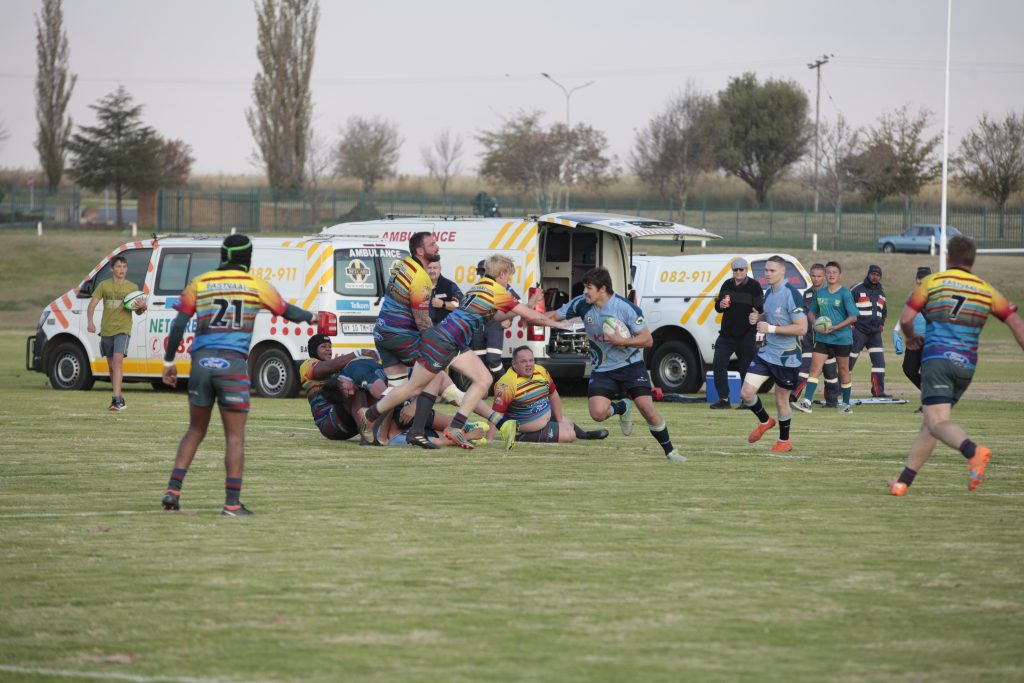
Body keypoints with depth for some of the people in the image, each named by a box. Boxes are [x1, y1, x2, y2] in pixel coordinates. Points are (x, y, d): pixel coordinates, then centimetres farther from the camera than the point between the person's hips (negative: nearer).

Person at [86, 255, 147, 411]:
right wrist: (90, 322, -11)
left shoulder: (132, 287, 5)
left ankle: (116, 398, -28)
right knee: (111, 364, 12)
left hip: (123, 329, -3)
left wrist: (142, 307, -12)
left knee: (118, 359, -21)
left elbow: (137, 312, 11)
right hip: (106, 329, 3)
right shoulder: (104, 285, 6)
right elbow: (92, 304, 4)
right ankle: (118, 398, 27)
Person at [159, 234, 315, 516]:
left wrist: (169, 361, 11)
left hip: (201, 363, 3)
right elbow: (288, 312, 17)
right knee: (235, 437, 3)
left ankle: (173, 490, 6)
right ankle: (232, 502, -2)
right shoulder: (255, 285, 6)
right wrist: (311, 316, 37)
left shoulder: (199, 283, 10)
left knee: (195, 430, 16)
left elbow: (178, 325, 4)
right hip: (233, 364, -3)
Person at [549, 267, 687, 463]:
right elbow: (555, 315, 4)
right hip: (602, 370, 3)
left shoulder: (627, 308, -18)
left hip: (630, 365, -3)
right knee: (598, 413, -18)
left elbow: (647, 340, -15)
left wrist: (622, 340, -29)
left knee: (648, 410, -15)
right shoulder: (581, 304, -7)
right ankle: (622, 408, 18)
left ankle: (669, 451, 7)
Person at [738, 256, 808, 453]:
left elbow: (802, 328, -23)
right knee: (746, 393, -2)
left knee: (781, 401, 5)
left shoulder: (792, 295, -19)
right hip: (766, 353, 7)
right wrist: (757, 318, 1)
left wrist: (771, 328, -24)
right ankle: (765, 421, 26)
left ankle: (784, 441, 26)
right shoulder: (769, 293, 7)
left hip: (787, 356, -7)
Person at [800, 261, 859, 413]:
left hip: (842, 337, -3)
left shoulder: (845, 294, -7)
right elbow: (812, 312, 18)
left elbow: (853, 317, -11)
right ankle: (807, 401, -15)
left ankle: (846, 404, 20)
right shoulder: (820, 293, 7)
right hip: (822, 338, 4)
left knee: (843, 371, 8)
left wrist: (834, 328, -18)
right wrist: (815, 323, -4)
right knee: (815, 368, -9)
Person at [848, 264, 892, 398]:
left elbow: (883, 311, 31)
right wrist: (851, 325, -8)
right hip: (858, 331, -6)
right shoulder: (857, 289, -5)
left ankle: (878, 391, -1)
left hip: (875, 332, 6)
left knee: (879, 361, -4)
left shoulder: (881, 293, 16)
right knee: (849, 361, -3)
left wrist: (881, 324, 15)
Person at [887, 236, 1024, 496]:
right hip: (967, 365, 5)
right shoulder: (987, 291, 11)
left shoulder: (931, 282, 2)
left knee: (938, 422, -15)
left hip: (936, 359, -5)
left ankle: (973, 451, -45)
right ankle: (903, 482, 17)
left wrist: (912, 337, 21)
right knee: (929, 424, 15)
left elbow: (905, 319, 0)